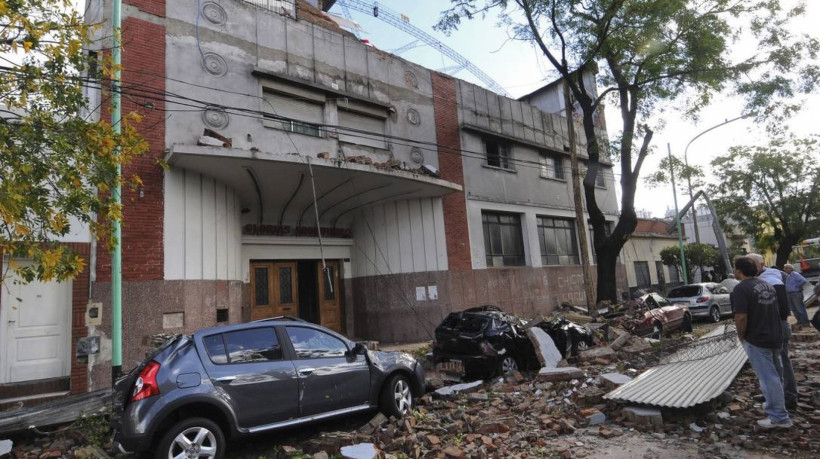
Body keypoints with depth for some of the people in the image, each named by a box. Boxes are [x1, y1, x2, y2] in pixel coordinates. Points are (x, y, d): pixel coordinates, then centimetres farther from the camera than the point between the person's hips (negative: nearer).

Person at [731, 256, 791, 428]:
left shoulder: (741, 289, -19)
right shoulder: (767, 285, 10)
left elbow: (741, 318, -26)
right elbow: (774, 310, 20)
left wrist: (741, 336, -10)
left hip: (757, 340, -9)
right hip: (775, 336, 9)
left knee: (768, 378, -1)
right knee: (774, 375, 22)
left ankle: (779, 417, 7)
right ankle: (774, 406, 35)